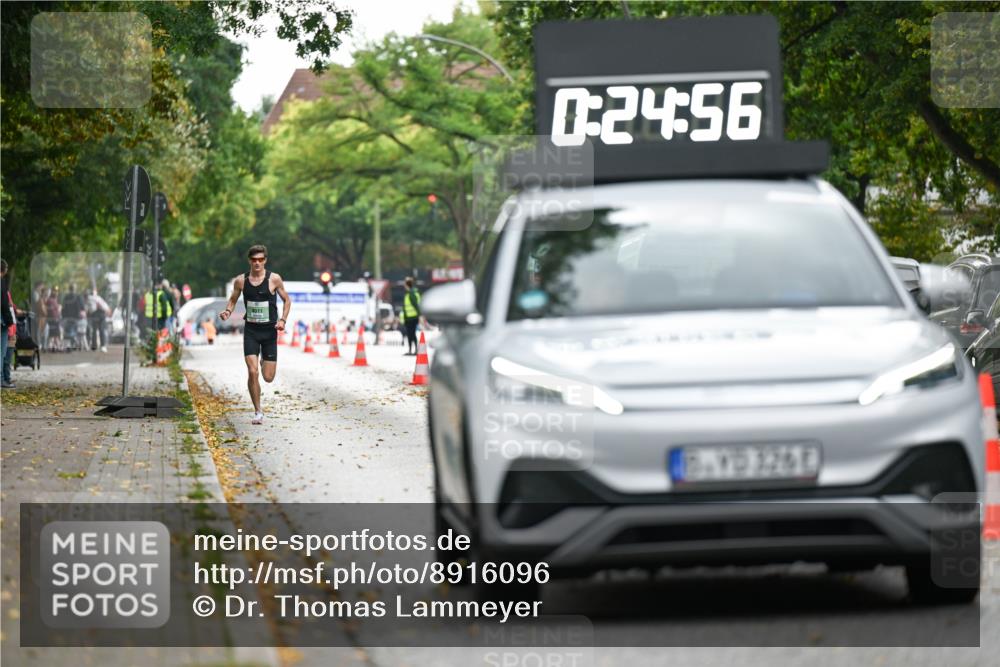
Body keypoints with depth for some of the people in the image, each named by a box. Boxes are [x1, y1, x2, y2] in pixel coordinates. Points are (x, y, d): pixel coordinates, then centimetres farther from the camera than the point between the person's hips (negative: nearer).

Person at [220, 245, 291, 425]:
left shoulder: (274, 279, -5)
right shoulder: (241, 280, -1)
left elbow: (287, 300, 5)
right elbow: (233, 299, 13)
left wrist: (283, 319, -9)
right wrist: (228, 311, -8)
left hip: (269, 331, 0)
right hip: (251, 330, 0)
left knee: (268, 377, 1)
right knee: (252, 373, -13)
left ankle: (265, 363, 40)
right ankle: (258, 412, 0)